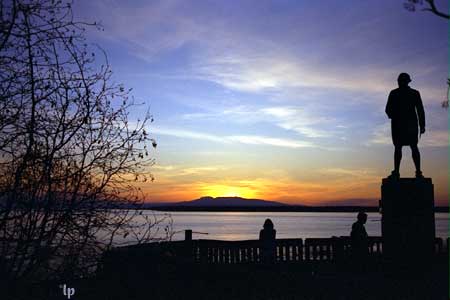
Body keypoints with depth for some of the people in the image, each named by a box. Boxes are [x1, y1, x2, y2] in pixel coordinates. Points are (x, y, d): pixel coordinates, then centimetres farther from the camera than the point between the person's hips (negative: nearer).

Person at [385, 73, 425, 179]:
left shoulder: (394, 93, 0)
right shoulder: (415, 93, 5)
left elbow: (388, 110, 0)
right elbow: (420, 110, 2)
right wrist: (422, 125, 5)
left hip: (398, 124, -2)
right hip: (411, 124, 2)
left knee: (398, 148, -2)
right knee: (414, 147, 5)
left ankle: (396, 172, -11)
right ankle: (418, 172, -3)